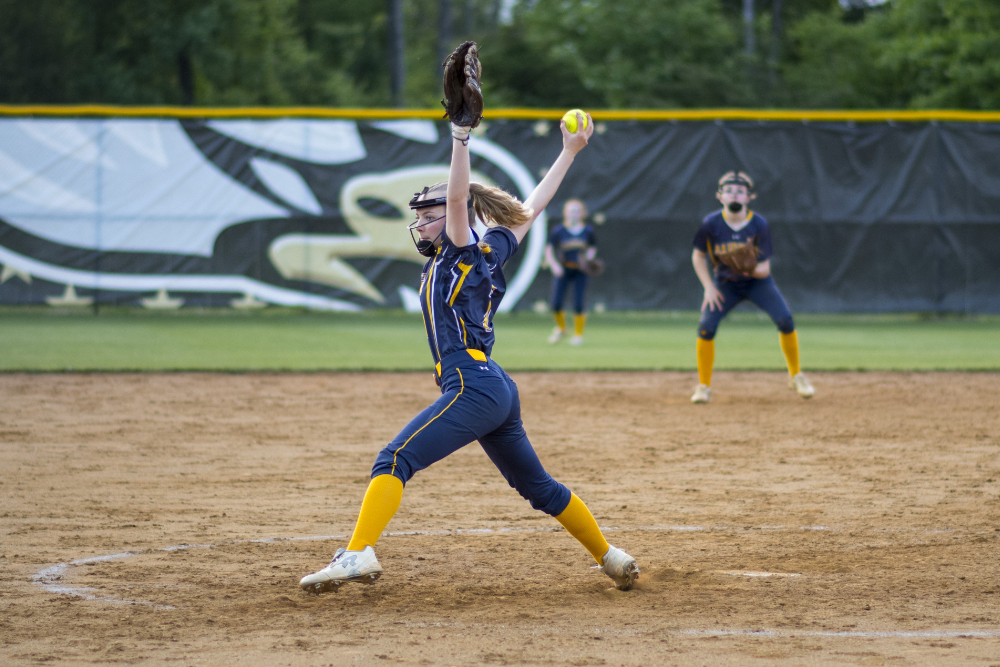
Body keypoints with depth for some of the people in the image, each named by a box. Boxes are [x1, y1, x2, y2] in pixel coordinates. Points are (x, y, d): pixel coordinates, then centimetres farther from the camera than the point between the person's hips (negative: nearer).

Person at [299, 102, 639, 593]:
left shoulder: (464, 253, -2)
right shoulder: (491, 253, 18)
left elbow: (459, 197, -17)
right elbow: (530, 210, 23)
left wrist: (461, 135, -24)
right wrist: (568, 153, 29)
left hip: (473, 387, -10)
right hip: (497, 392, 10)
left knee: (395, 460, -19)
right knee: (537, 486, 20)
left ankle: (358, 554, -34)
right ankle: (610, 558, 27)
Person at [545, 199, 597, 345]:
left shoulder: (588, 231, -1)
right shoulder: (558, 231, -6)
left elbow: (593, 247, 12)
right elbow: (548, 249, -5)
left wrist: (588, 259, -7)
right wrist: (554, 265, -19)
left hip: (581, 271, 0)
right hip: (562, 270, 0)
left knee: (578, 304, -7)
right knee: (556, 304, -6)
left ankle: (578, 334, 14)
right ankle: (561, 328, 24)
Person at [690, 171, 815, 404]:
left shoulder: (759, 225, -21)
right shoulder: (711, 224, -18)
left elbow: (765, 269, -19)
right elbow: (698, 256, -3)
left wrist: (752, 269, -43)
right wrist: (709, 287, -13)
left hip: (757, 281, 0)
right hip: (725, 283, 0)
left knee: (785, 320, -19)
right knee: (706, 327, -19)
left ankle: (796, 375, 4)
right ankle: (703, 387, -2)